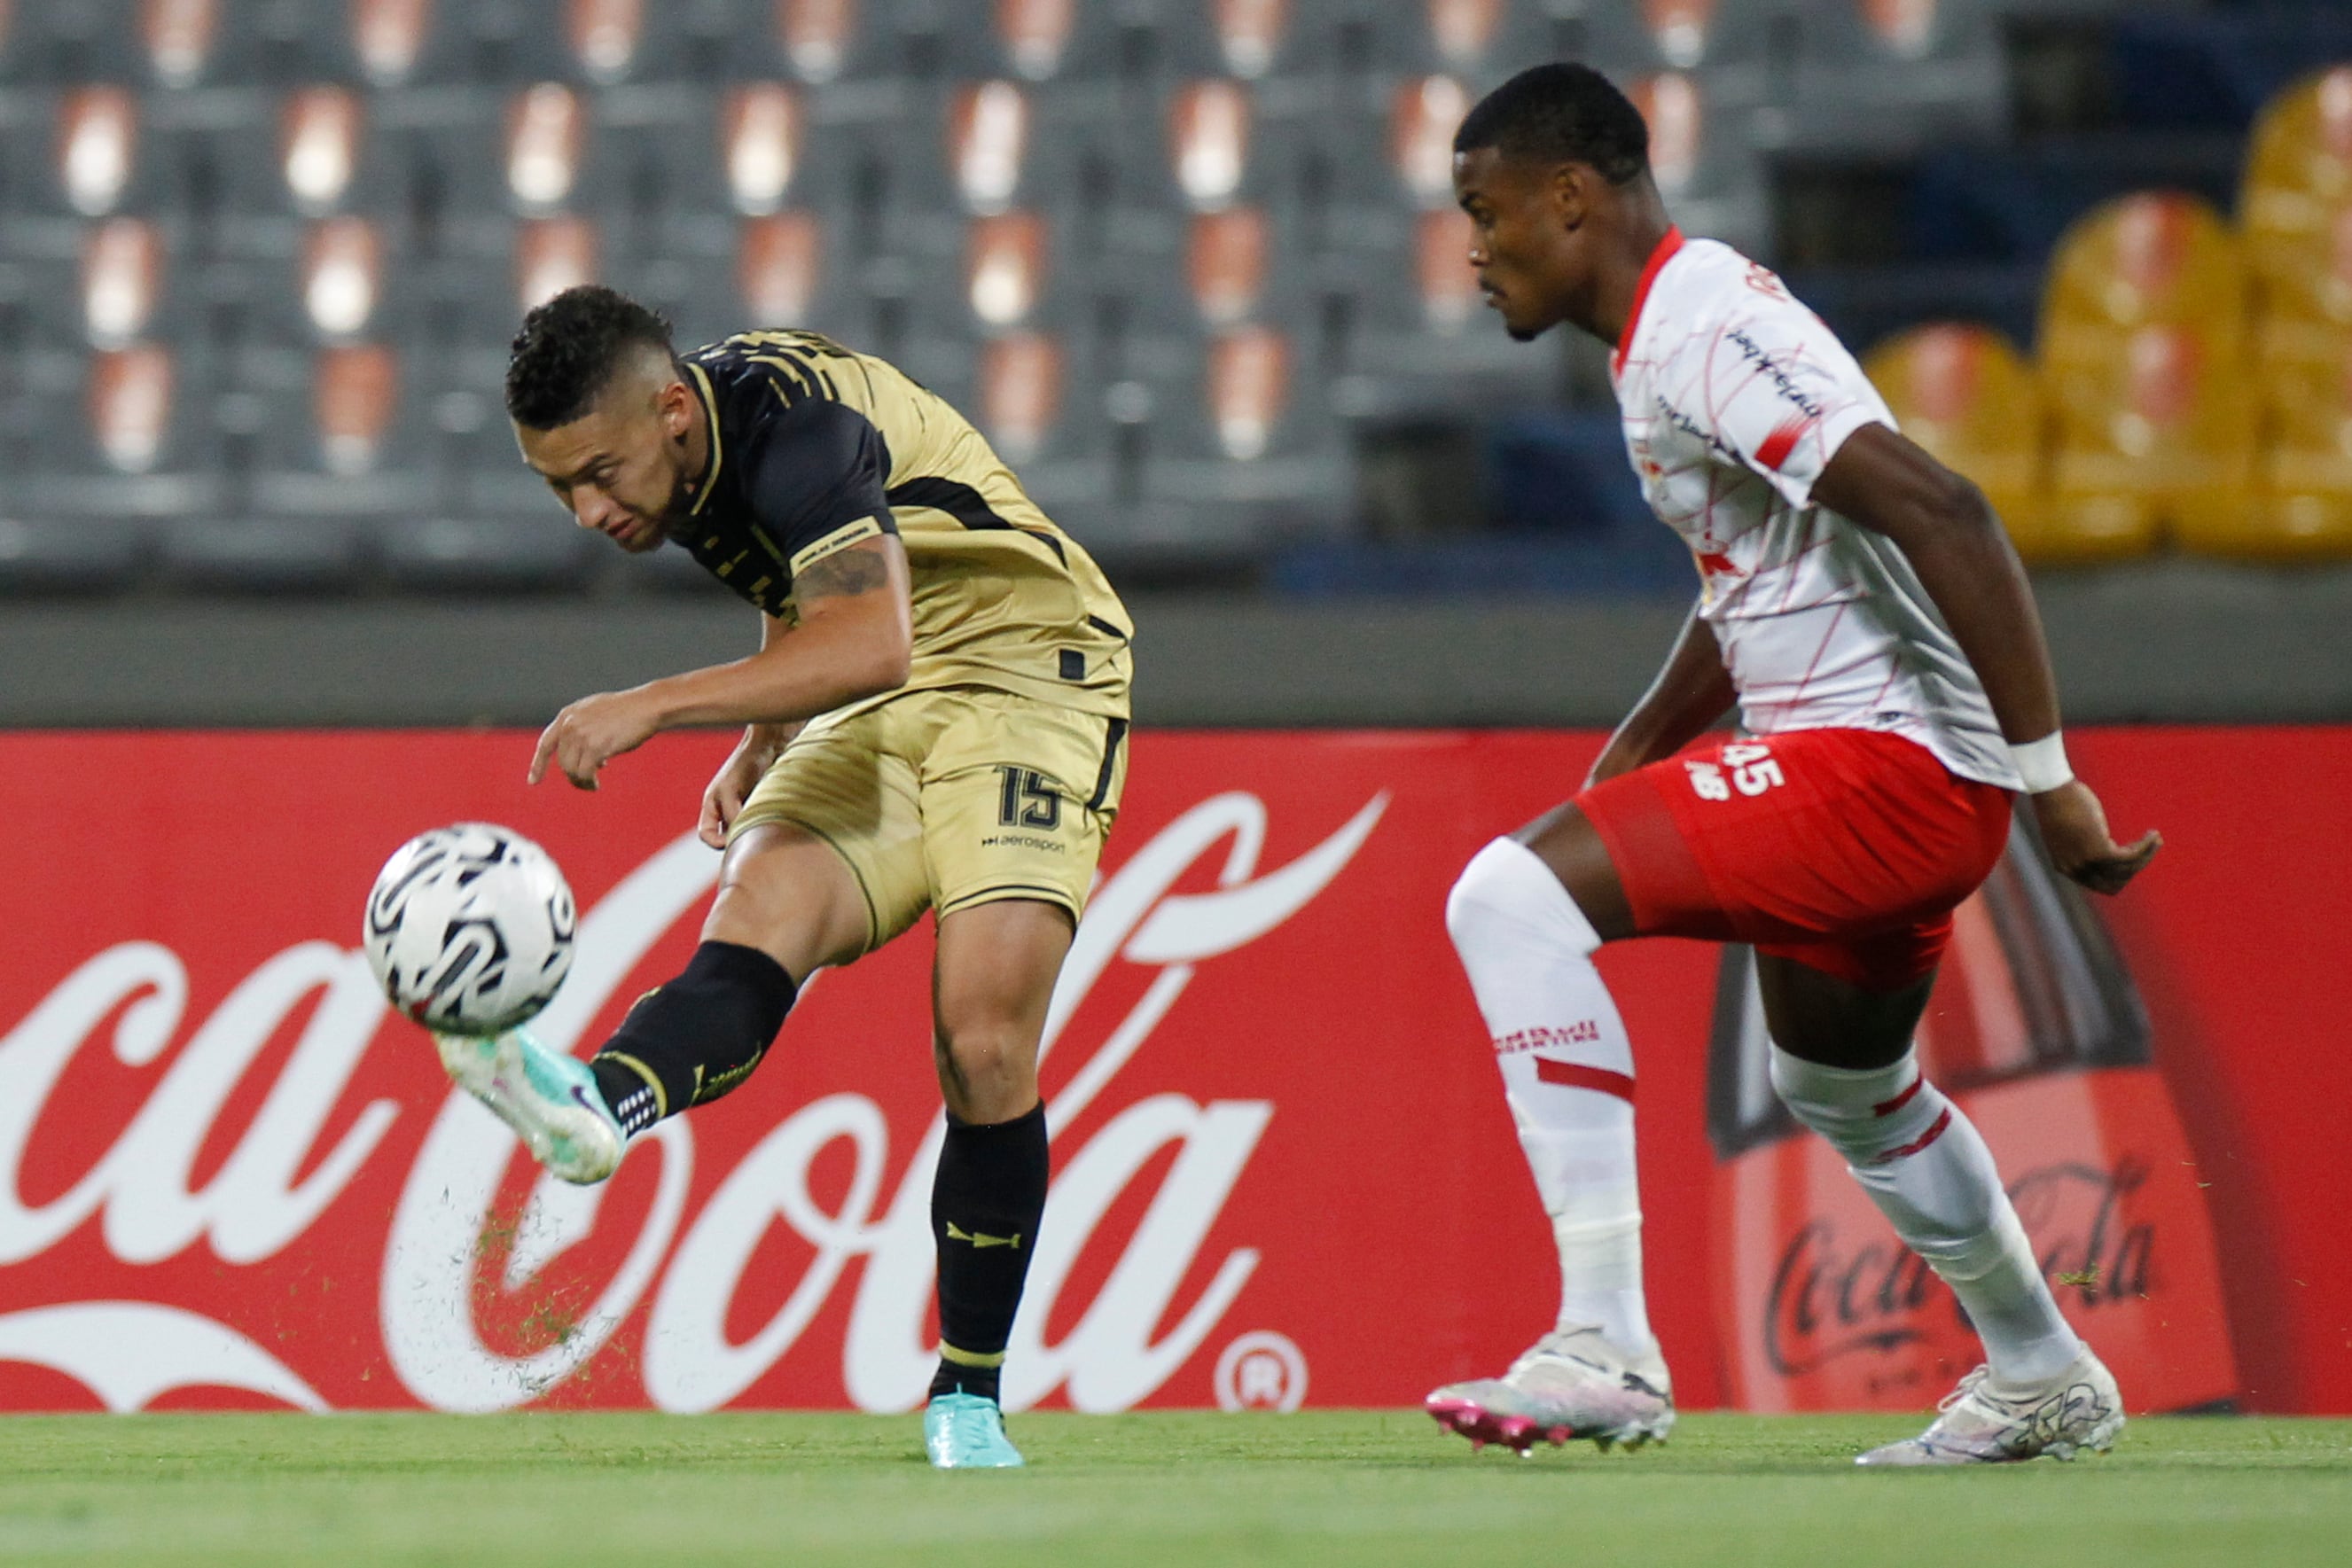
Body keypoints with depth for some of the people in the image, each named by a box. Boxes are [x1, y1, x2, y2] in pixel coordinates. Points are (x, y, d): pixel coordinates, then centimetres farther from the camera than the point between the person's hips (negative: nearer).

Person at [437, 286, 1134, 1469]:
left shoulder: (793, 425, -24)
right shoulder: (692, 474, 3)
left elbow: (872, 642, -38)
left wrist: (655, 706, -40)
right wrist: (756, 750, 14)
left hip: (1023, 676, -7)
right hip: (868, 730, 7)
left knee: (982, 1043, -21)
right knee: (756, 924, -24)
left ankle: (968, 1397, -7)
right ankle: (599, 1111, -55)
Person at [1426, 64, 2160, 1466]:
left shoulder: (1705, 333, -18)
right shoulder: (1671, 332, 14)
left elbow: (1942, 513, -27)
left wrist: (2046, 775, -26)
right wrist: (1634, 755, 23)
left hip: (1889, 758, -11)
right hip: (1886, 773, 11)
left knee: (1513, 899, -21)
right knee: (1847, 1088, 32)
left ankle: (1607, 1348, -24)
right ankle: (2043, 1381, 51)